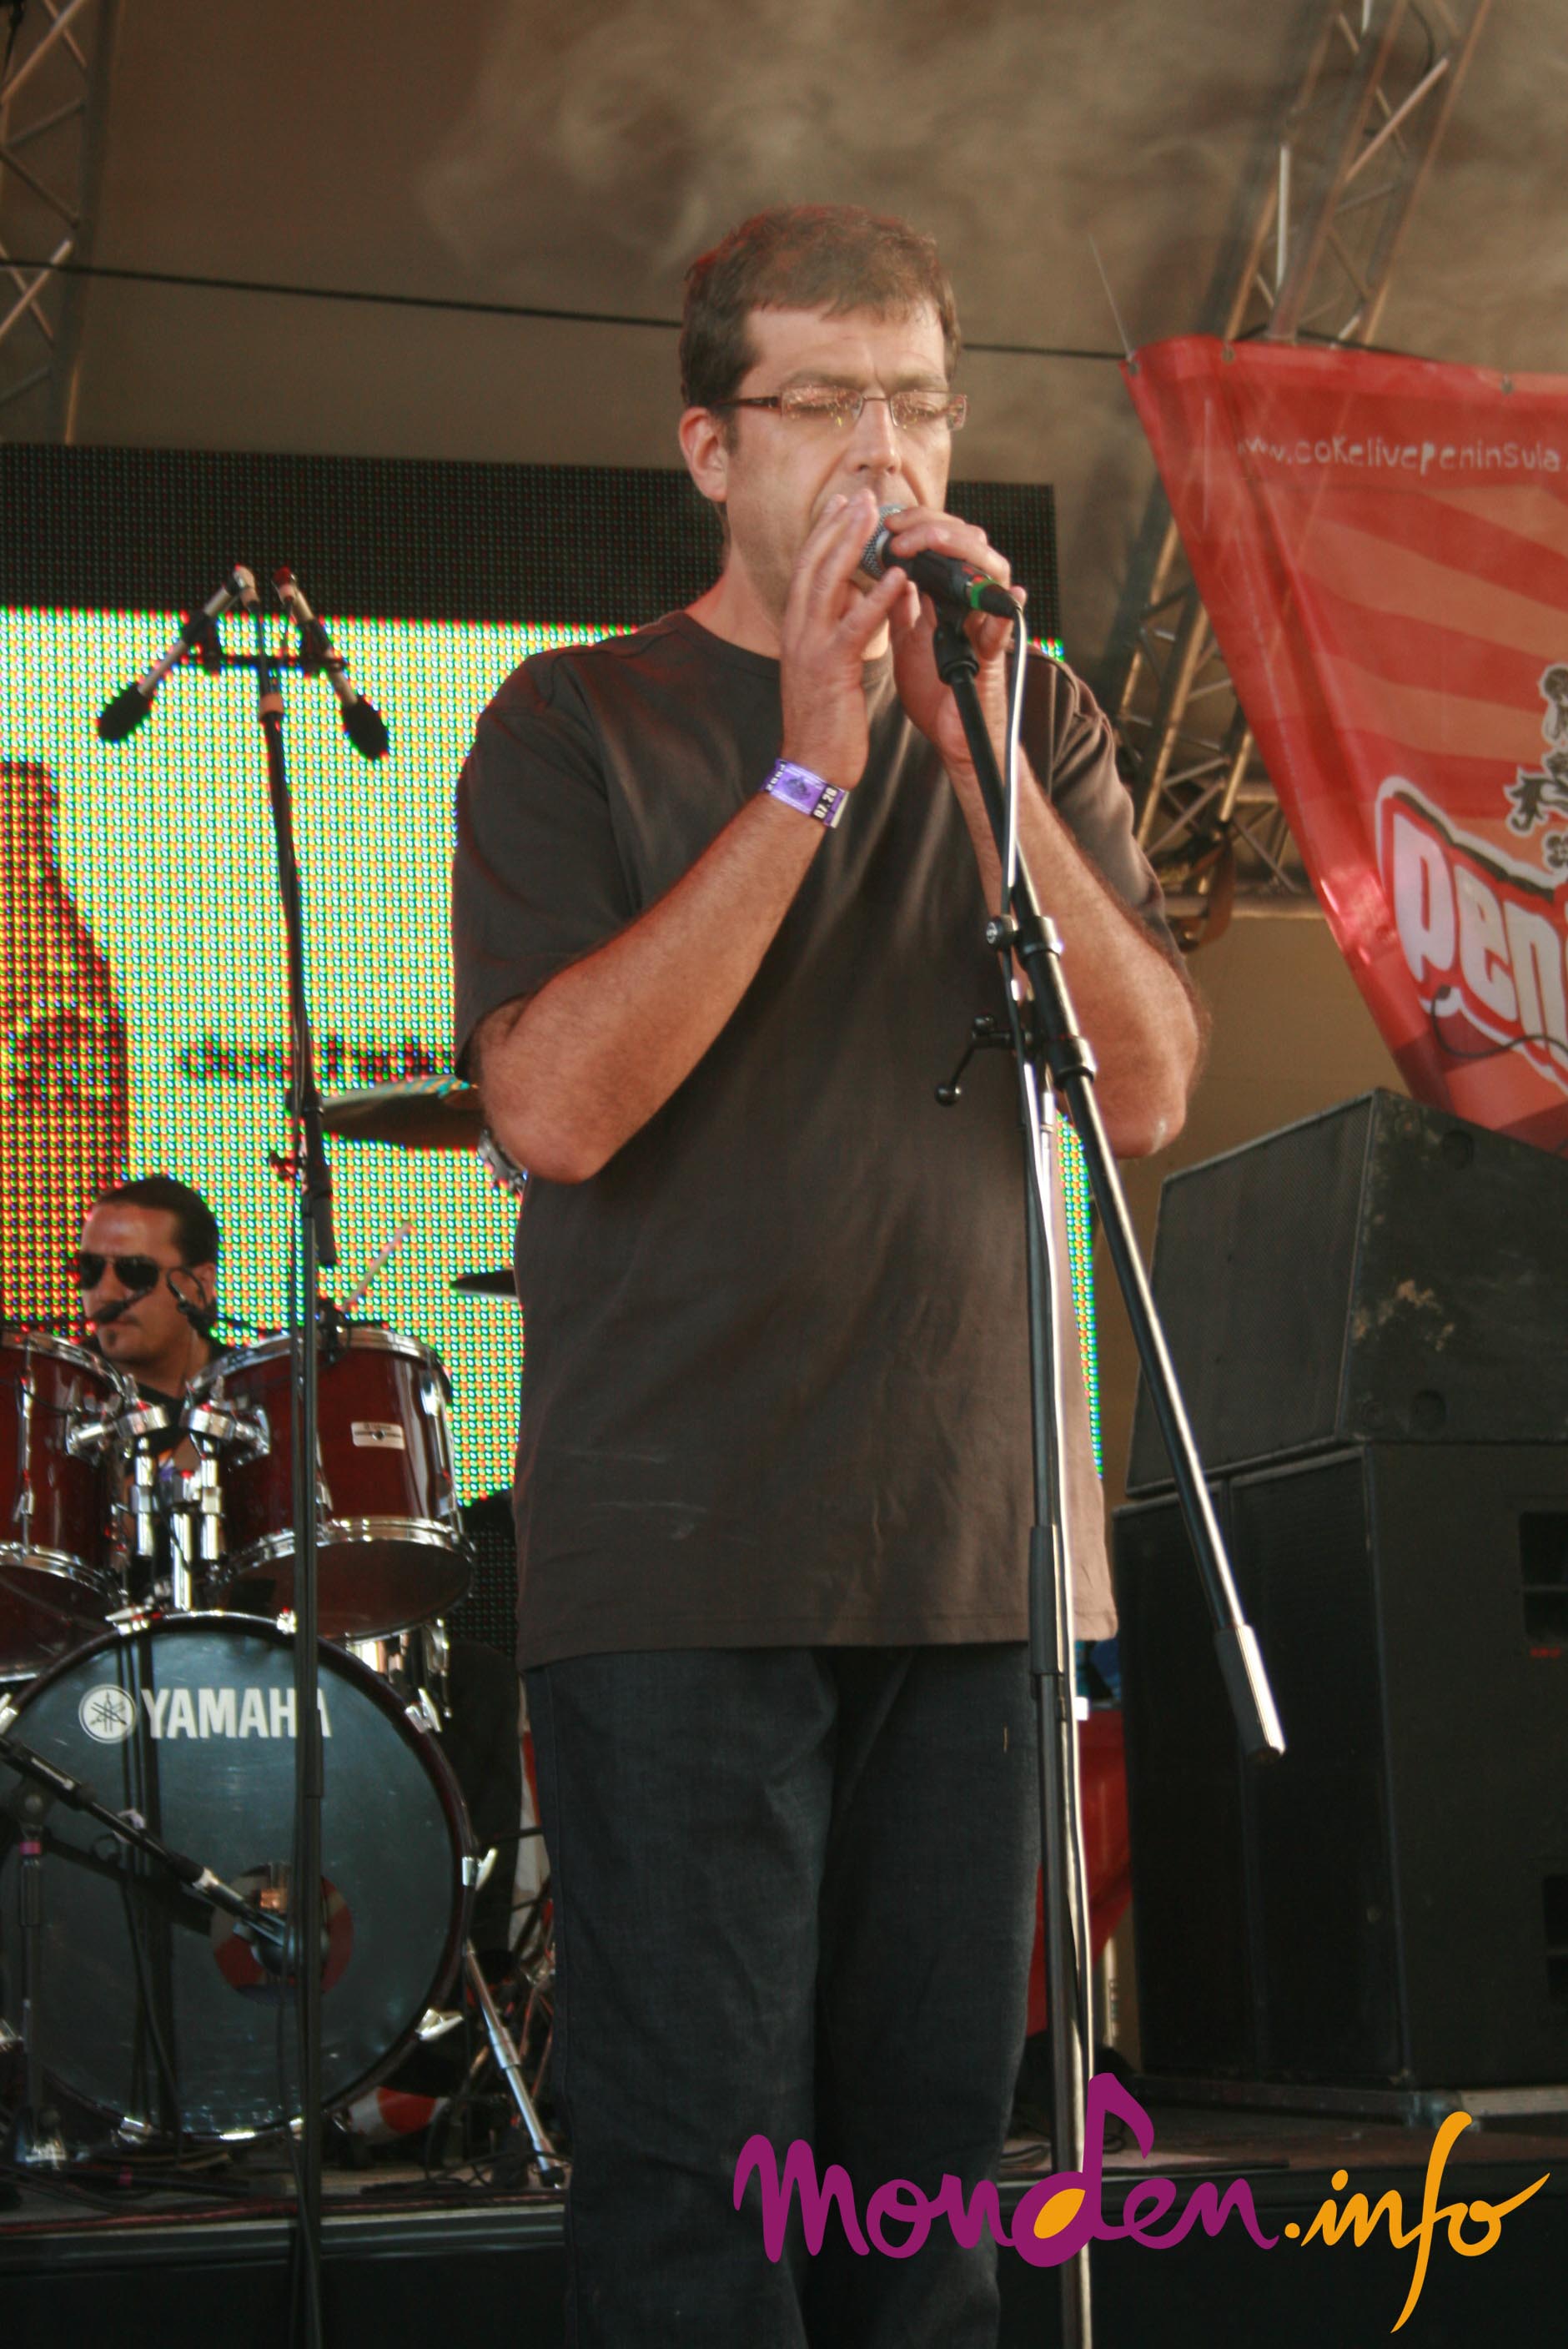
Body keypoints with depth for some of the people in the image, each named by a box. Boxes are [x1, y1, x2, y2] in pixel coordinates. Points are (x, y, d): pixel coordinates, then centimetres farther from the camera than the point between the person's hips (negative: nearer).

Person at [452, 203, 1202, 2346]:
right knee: (699, 2175, -4)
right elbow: (556, 1105, -12)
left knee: (933, 2152, 7)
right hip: (679, 1554, -3)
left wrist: (972, 746, -10)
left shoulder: (1038, 725, 13)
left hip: (975, 1545, 4)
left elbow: (1145, 1088, 0)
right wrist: (809, 770, -14)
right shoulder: (579, 724, 3)